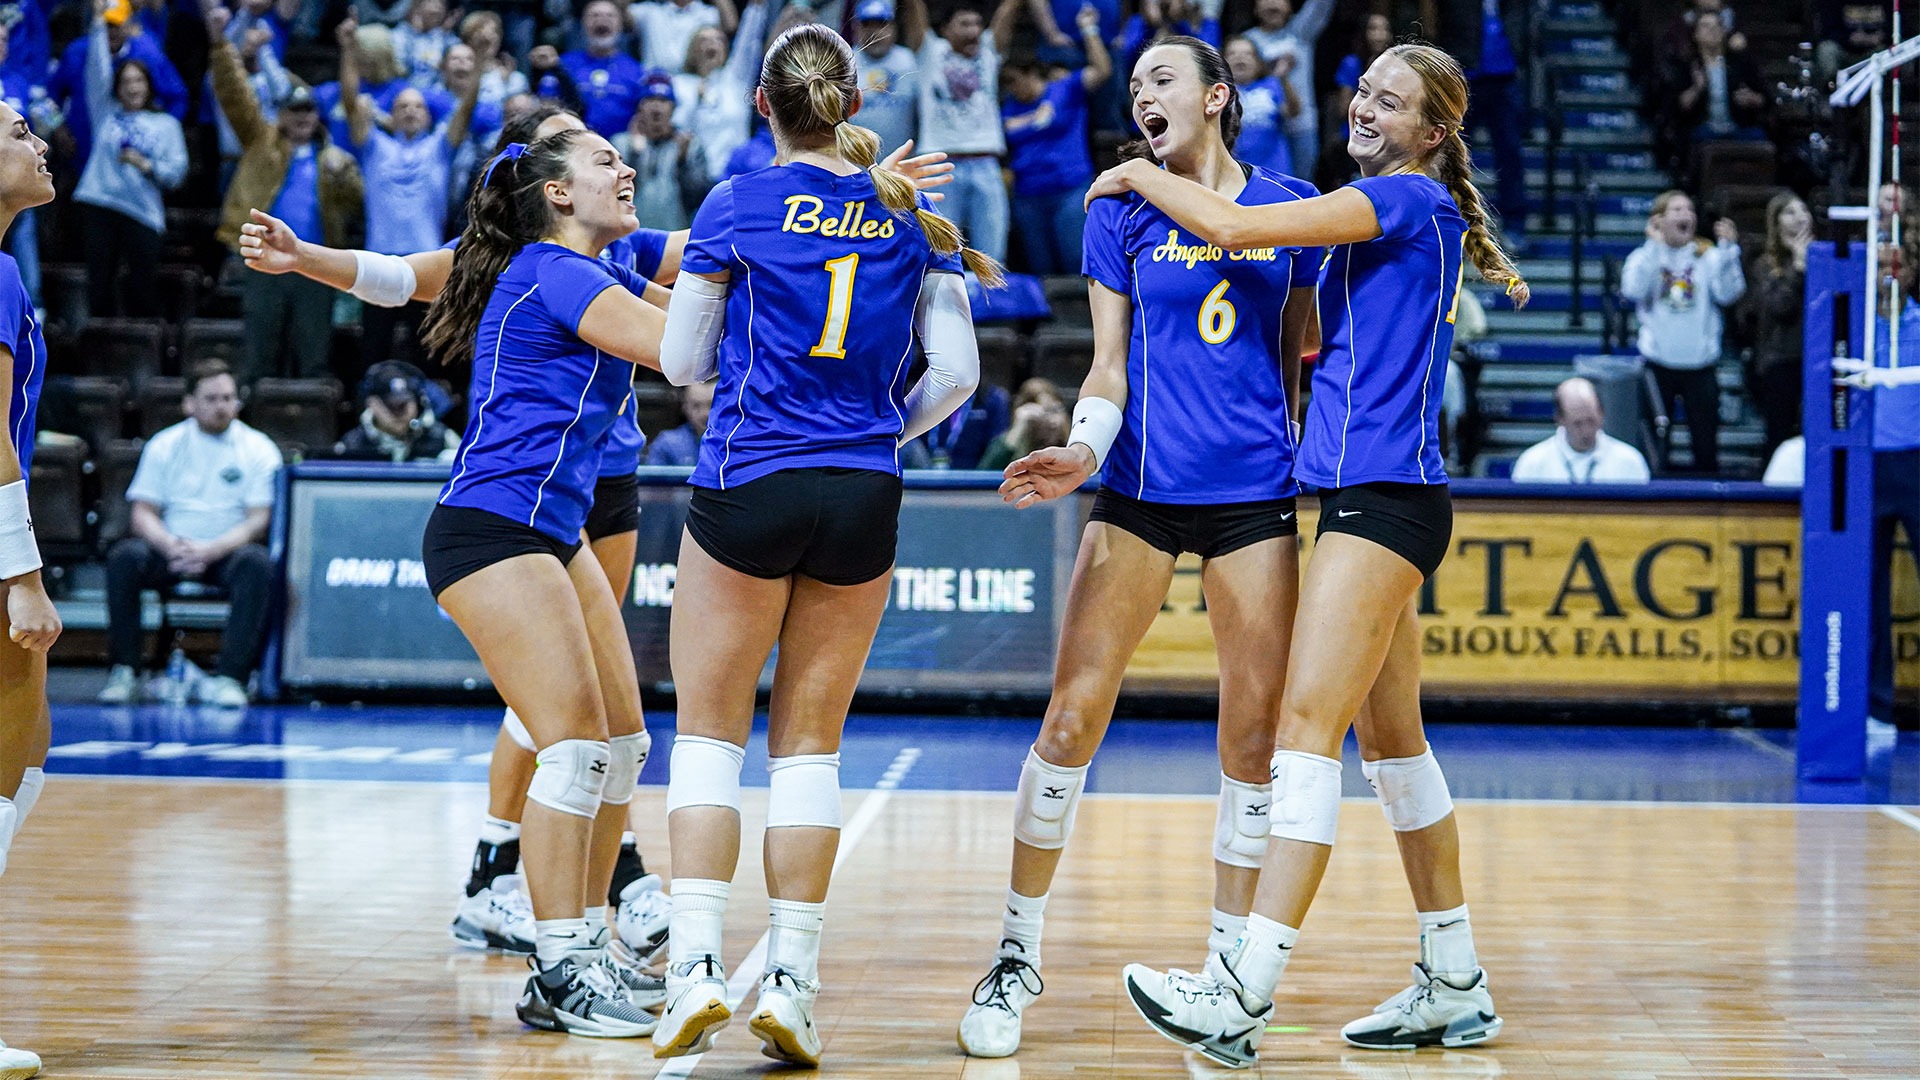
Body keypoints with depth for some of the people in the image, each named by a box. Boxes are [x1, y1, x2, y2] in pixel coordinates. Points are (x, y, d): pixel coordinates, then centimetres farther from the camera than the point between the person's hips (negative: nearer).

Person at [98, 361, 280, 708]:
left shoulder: (258, 450, 3)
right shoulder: (164, 445, 8)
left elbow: (258, 521, -5)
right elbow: (143, 513, 3)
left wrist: (210, 551, -21)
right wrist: (171, 546, -19)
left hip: (228, 551, -1)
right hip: (171, 550, 1)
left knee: (257, 563, -35)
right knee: (124, 556, -29)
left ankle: (230, 678, -37)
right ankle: (122, 671, -21)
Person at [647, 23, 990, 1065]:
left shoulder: (737, 206, -3)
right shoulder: (911, 213, 5)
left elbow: (682, 361, 3)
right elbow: (955, 370, 2)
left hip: (747, 487, -3)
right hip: (863, 500, 3)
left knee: (708, 730, 6)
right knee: (810, 741, 10)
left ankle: (695, 964, -7)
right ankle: (790, 980, 4)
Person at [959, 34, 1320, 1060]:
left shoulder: (1291, 204, 7)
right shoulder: (1121, 213, 5)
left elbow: (1298, 351, 15)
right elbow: (1109, 366, 4)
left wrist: (1308, 472, 13)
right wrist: (1080, 454, -13)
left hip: (1257, 493, 1)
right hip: (1141, 486, -1)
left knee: (1253, 735, 0)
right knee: (1072, 716, -6)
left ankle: (1229, 965, 11)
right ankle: (1018, 952, 5)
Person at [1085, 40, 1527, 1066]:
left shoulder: (1411, 198, -9)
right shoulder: (1386, 219, 20)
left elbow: (1231, 225, -15)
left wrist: (1139, 174, 2)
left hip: (1385, 496, -10)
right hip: (1366, 495, 10)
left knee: (1308, 723, -17)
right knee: (1389, 739, 13)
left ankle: (1244, 990, -23)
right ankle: (1454, 986, 18)